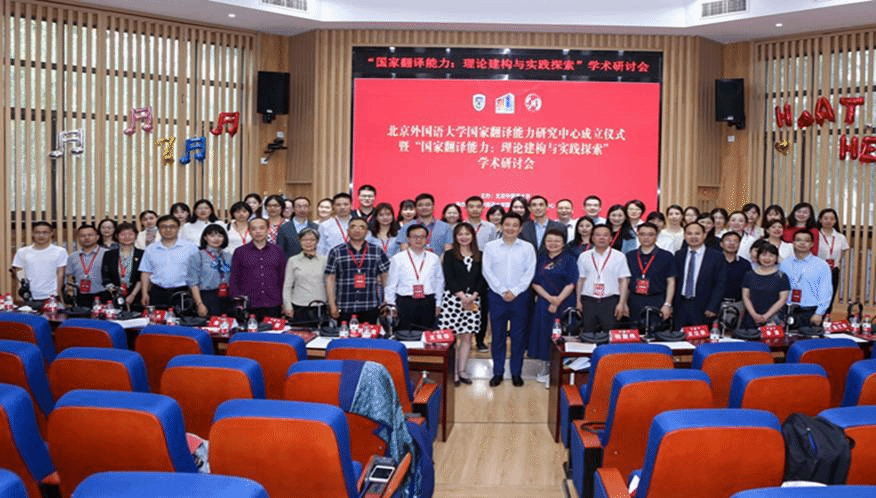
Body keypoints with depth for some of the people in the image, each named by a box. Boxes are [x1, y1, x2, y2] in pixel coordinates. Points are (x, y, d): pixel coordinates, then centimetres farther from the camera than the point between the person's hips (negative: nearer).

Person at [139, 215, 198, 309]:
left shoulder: (190, 247, 4)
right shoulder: (151, 250, 12)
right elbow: (145, 273, 12)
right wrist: (144, 294, 4)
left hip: (182, 292, -2)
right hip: (158, 293, 2)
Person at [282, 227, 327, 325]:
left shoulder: (324, 260, 8)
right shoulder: (293, 261, 7)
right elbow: (287, 286, 7)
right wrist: (288, 306, 1)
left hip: (320, 307, 1)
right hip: (300, 307, 0)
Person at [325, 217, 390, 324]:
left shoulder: (377, 251, 9)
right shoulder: (336, 252, 5)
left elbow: (386, 278, 12)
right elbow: (330, 279, 4)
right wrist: (332, 305, -2)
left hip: (370, 308, 1)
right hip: (344, 309, -1)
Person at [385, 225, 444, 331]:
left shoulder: (434, 259, 10)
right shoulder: (397, 259, 3)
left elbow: (439, 282, 14)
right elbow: (391, 284, 6)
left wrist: (438, 304, 11)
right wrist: (391, 305, 3)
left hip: (428, 304, 2)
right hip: (404, 303, -2)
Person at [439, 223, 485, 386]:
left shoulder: (479, 256, 11)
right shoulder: (449, 255, 4)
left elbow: (482, 280, 6)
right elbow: (449, 278, -4)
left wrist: (474, 296, -8)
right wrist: (462, 295, -13)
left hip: (473, 299, 3)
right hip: (453, 298, -3)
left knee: (467, 336, 4)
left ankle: (462, 371, 12)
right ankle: (453, 372, 2)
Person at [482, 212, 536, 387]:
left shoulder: (527, 248, 4)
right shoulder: (490, 247, 3)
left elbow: (529, 272, -1)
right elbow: (487, 271, -1)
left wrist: (514, 291, -10)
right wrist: (502, 291, -9)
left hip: (520, 296, 0)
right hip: (497, 296, 0)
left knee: (519, 336, 4)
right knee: (497, 336, 5)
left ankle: (516, 373, 14)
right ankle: (497, 373, 14)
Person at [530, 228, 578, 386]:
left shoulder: (569, 260, 0)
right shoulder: (540, 259, 9)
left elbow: (571, 284, -7)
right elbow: (535, 283, 4)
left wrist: (557, 302, -13)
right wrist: (549, 298, -10)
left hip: (564, 304, -3)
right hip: (543, 303, 3)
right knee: (543, 334, 6)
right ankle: (545, 369, 17)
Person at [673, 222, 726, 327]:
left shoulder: (716, 256, 1)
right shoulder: (678, 256, 11)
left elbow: (720, 285, -2)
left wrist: (712, 308, -10)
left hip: (703, 309, -3)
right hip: (681, 307, 3)